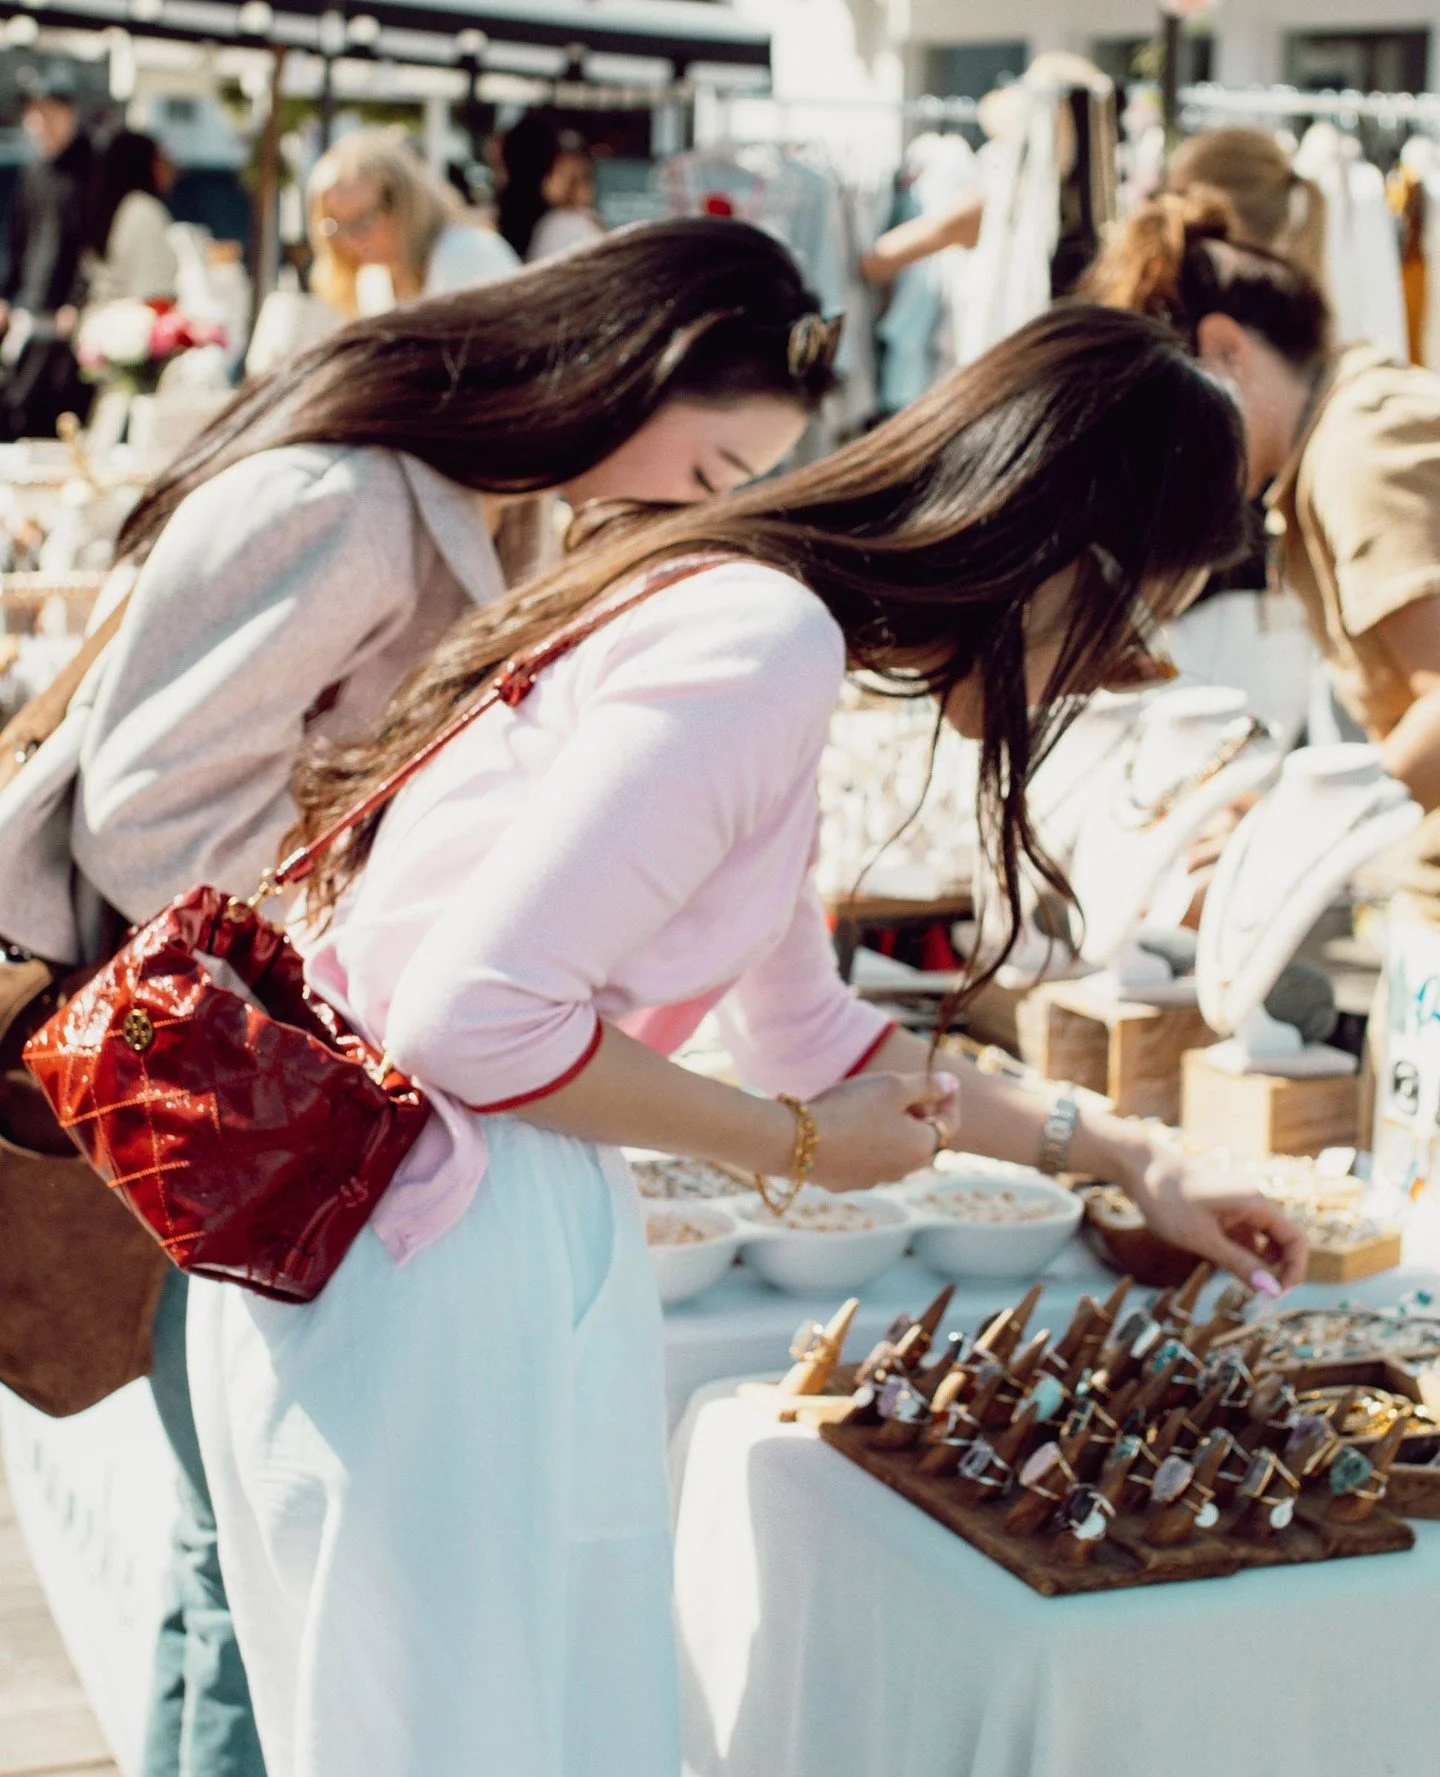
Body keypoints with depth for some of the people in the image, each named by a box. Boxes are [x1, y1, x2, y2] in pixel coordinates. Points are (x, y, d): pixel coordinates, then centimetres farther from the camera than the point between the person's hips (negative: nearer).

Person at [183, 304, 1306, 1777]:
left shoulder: (745, 615, 13)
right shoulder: (766, 643, -19)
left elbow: (806, 1031, 25)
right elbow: (474, 1015, -24)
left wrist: (1127, 1159, 30)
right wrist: (799, 1145, -9)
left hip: (506, 1235, 10)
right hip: (424, 1254, -10)